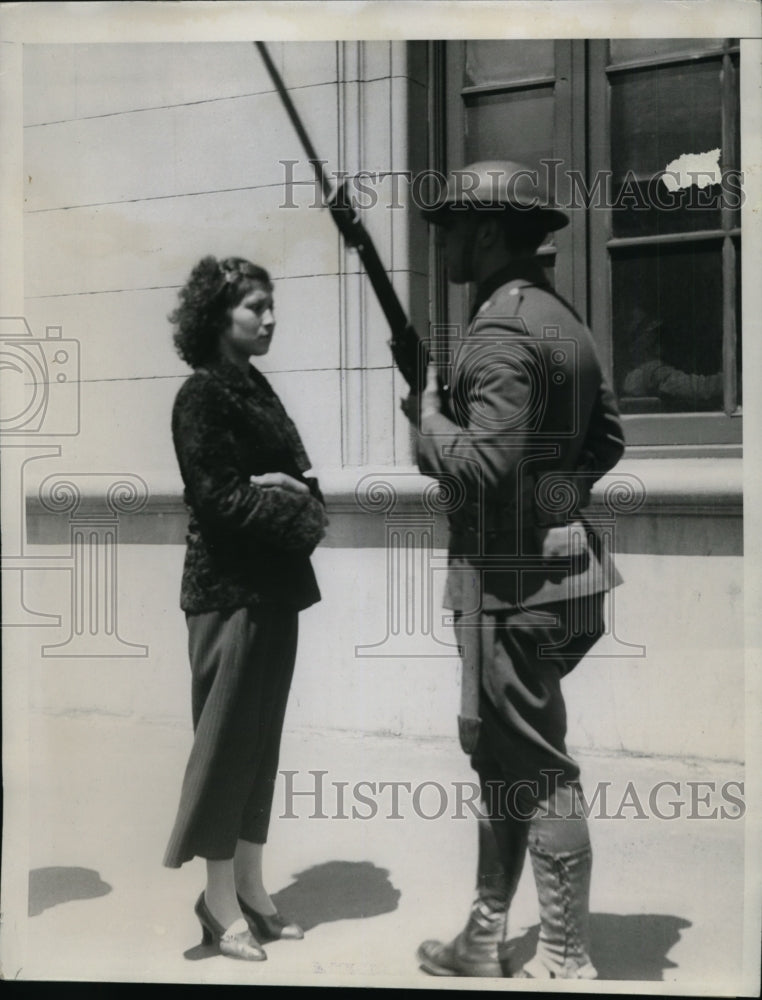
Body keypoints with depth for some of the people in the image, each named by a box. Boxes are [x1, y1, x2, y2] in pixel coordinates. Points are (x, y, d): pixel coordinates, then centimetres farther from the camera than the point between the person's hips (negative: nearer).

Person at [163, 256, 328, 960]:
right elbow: (221, 500, -17)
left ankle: (251, 890, 23)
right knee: (227, 740, -1)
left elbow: (300, 477, 11)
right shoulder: (203, 395, -11)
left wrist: (289, 490, -10)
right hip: (230, 590, -8)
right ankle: (222, 905, 10)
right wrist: (299, 512, -11)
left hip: (274, 586, 8)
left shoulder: (256, 387, 14)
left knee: (261, 741, 12)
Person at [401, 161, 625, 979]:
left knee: (536, 769, -1)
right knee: (497, 751, 18)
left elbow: (486, 462, -25)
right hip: (554, 561, 10)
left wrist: (427, 416, -9)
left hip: (514, 580, -10)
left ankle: (565, 963, 12)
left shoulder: (500, 331, -16)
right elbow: (609, 437, 21)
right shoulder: (560, 318, 15)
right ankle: (485, 942, 30)